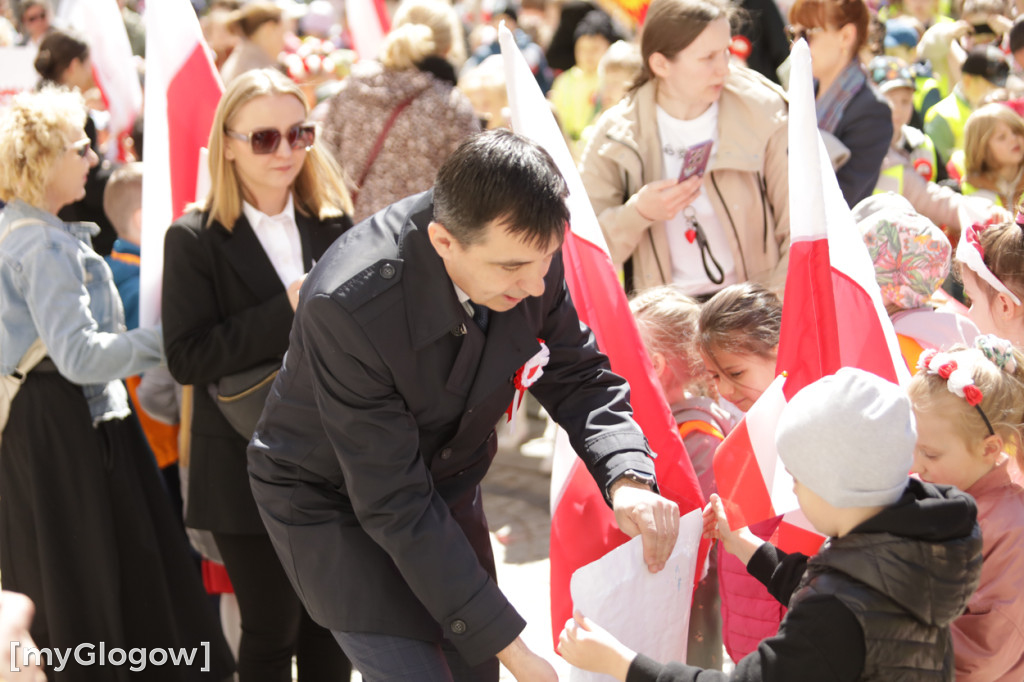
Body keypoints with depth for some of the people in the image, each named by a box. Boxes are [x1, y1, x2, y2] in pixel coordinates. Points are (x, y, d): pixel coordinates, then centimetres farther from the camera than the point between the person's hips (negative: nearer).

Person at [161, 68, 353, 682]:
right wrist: (288, 310, -20)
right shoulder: (195, 240, -6)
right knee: (272, 631, 7)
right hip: (250, 468, -3)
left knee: (332, 626, 13)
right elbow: (186, 360, -14)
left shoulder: (334, 225, 5)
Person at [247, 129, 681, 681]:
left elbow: (576, 375, -6)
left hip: (446, 480, 6)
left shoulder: (523, 246, -22)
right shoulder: (348, 307, -37)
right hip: (331, 500, -5)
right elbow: (393, 504, -31)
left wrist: (627, 477, -28)